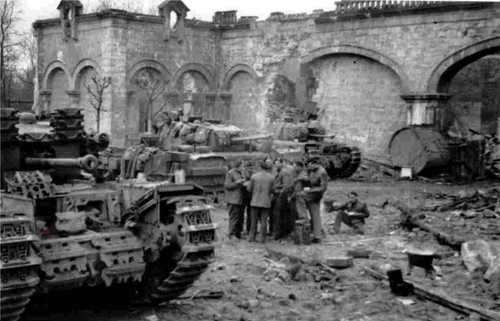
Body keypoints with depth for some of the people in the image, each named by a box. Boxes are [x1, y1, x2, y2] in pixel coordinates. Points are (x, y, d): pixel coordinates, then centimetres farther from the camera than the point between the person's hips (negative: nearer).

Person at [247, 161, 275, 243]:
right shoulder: (271, 177, -3)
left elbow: (249, 189, 0)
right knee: (264, 221, 5)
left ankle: (252, 237, 9)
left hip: (255, 201, 0)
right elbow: (272, 190, 4)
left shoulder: (254, 176, -5)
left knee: (254, 220, 8)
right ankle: (262, 238, 5)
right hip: (266, 202, 0)